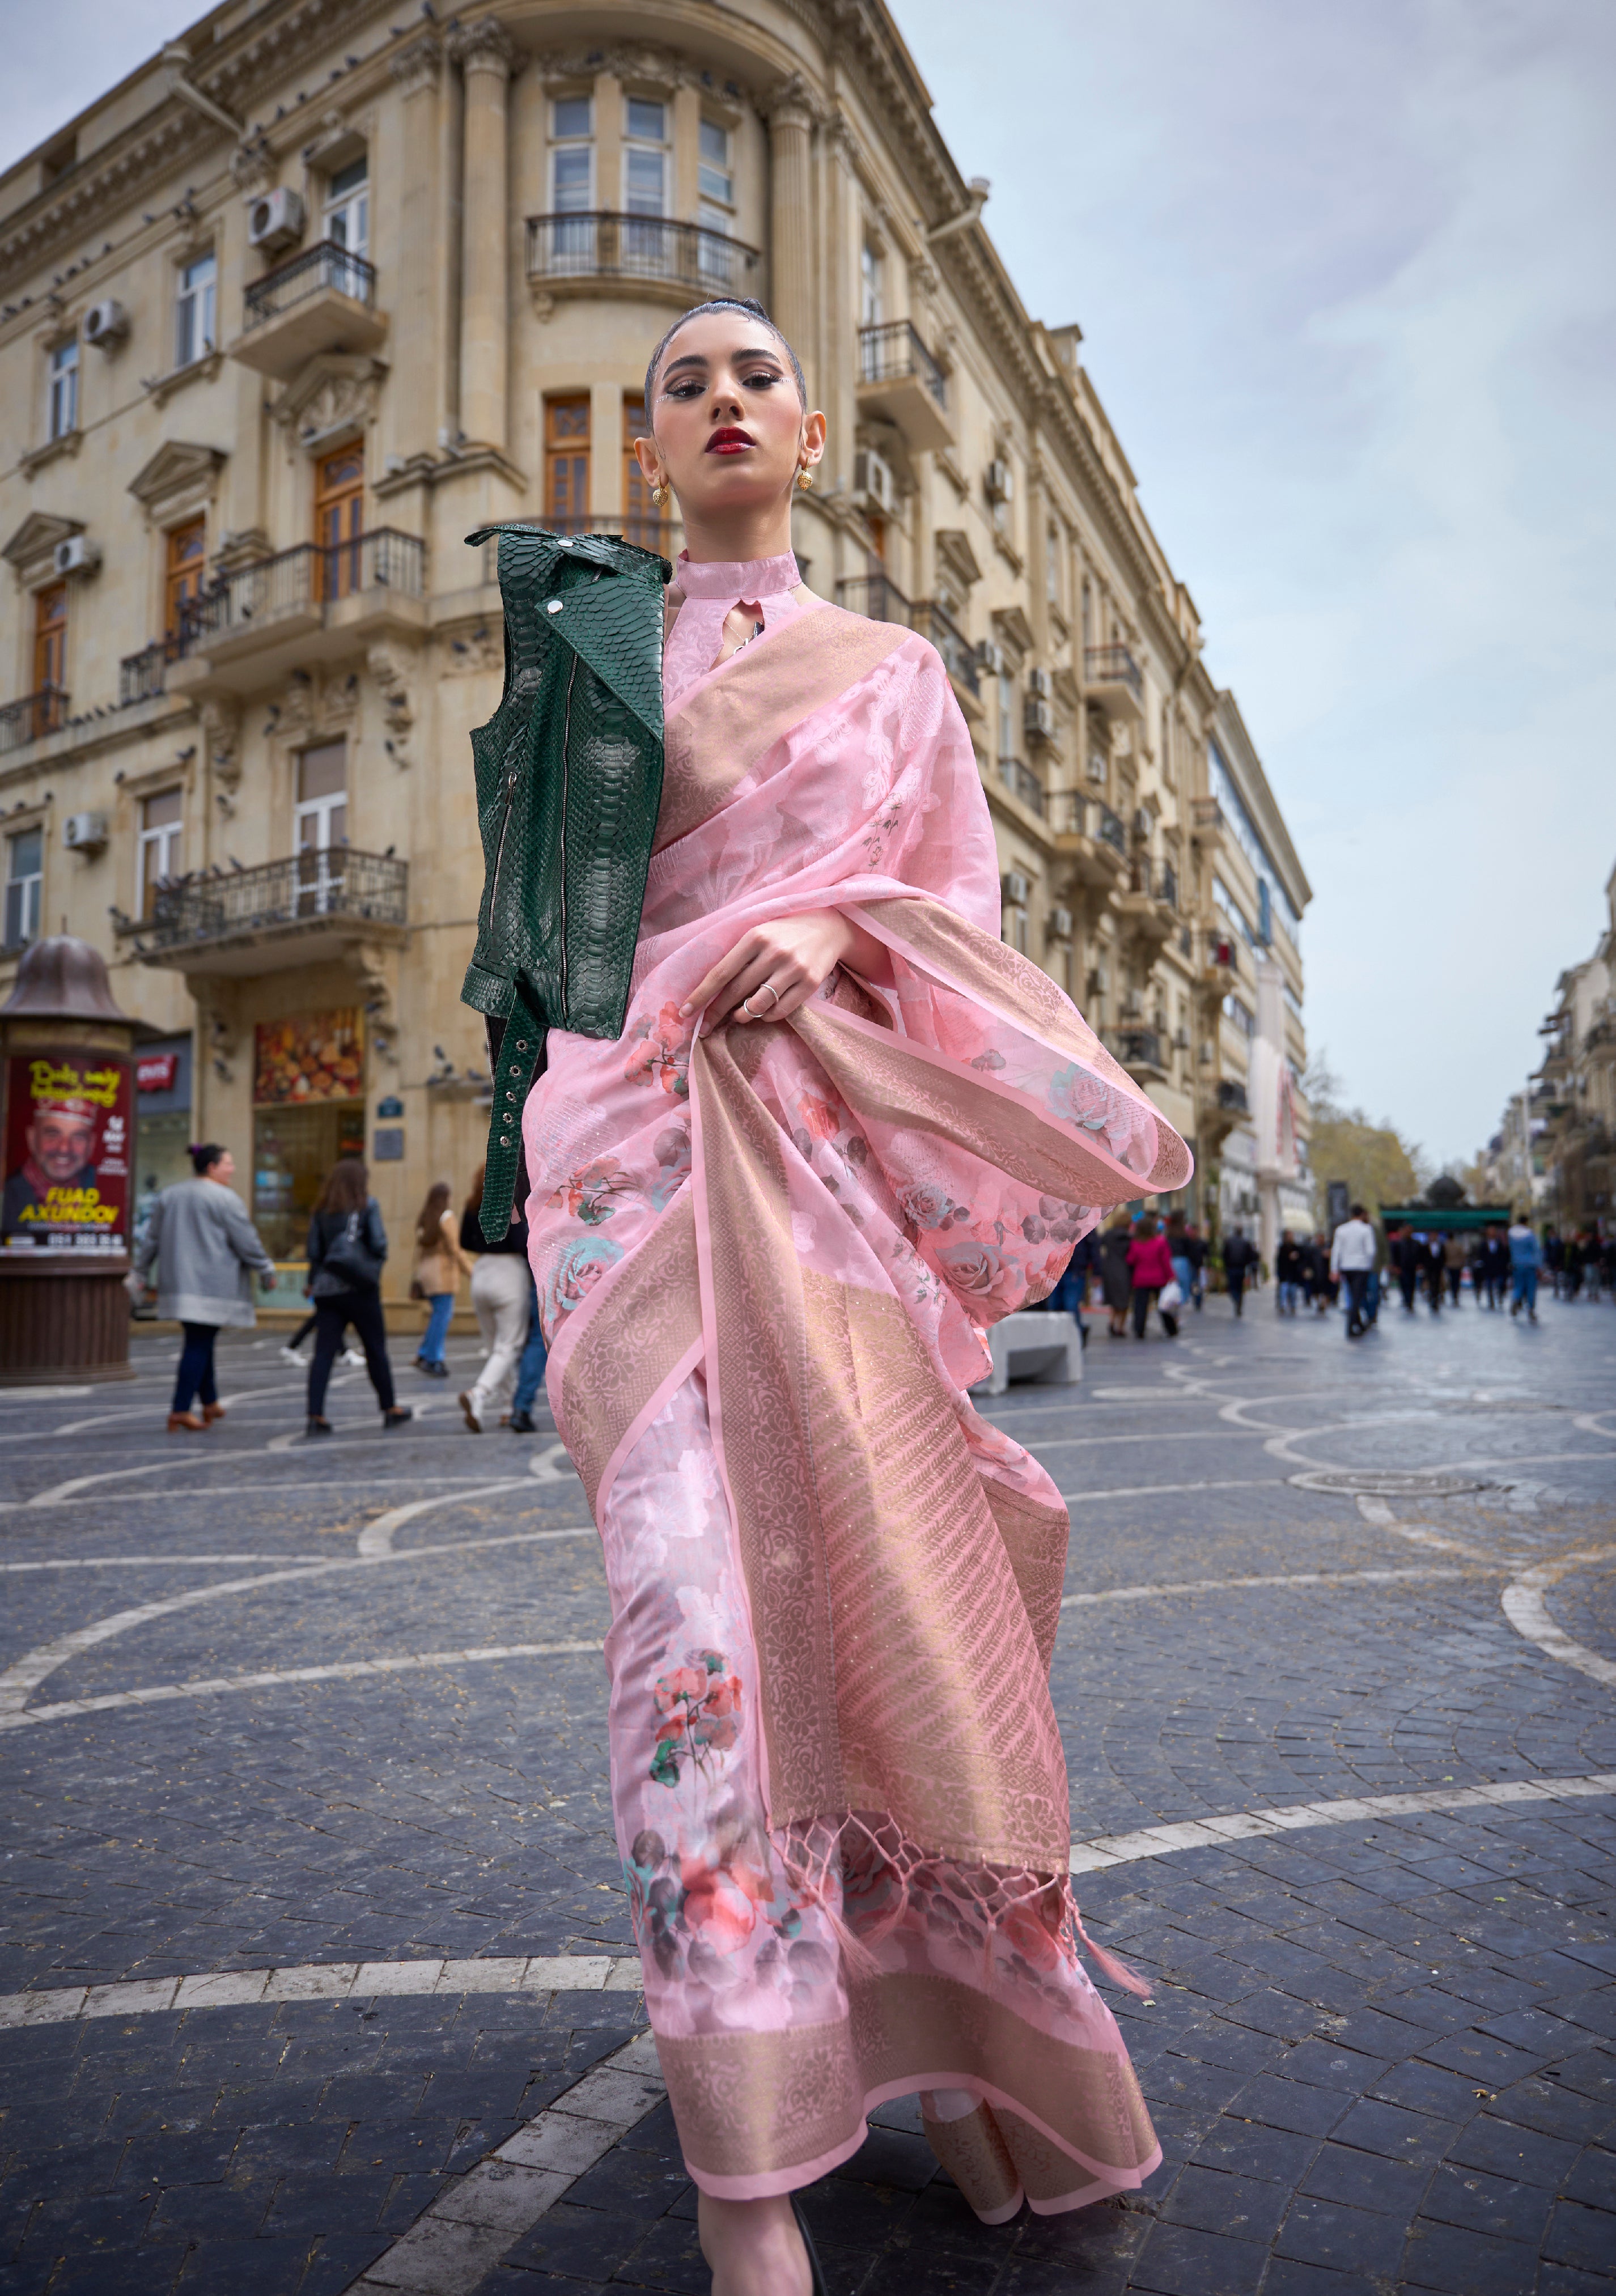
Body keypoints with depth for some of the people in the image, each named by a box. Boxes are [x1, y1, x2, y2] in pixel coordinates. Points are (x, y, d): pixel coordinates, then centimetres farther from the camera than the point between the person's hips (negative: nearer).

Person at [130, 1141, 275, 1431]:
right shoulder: (225, 1199, -9)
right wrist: (267, 1271, 3)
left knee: (200, 1342, 15)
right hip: (212, 1285, -7)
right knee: (200, 1345, -4)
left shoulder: (169, 1195, 12)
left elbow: (151, 1239, 15)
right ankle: (181, 1410, -6)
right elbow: (247, 1242, -9)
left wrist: (139, 1273, 22)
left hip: (178, 1284, 7)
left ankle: (210, 1402, 22)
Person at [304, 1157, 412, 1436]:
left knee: (323, 1352, 0)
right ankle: (390, 1409, 18)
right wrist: (377, 1261, 13)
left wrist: (313, 1282, 17)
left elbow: (314, 1251, 6)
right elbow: (378, 1244, -8)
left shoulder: (321, 1210, 8)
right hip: (360, 1288, -3)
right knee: (376, 1350, 8)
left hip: (326, 1289, 3)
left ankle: (315, 1415, -7)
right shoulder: (368, 1205, -3)